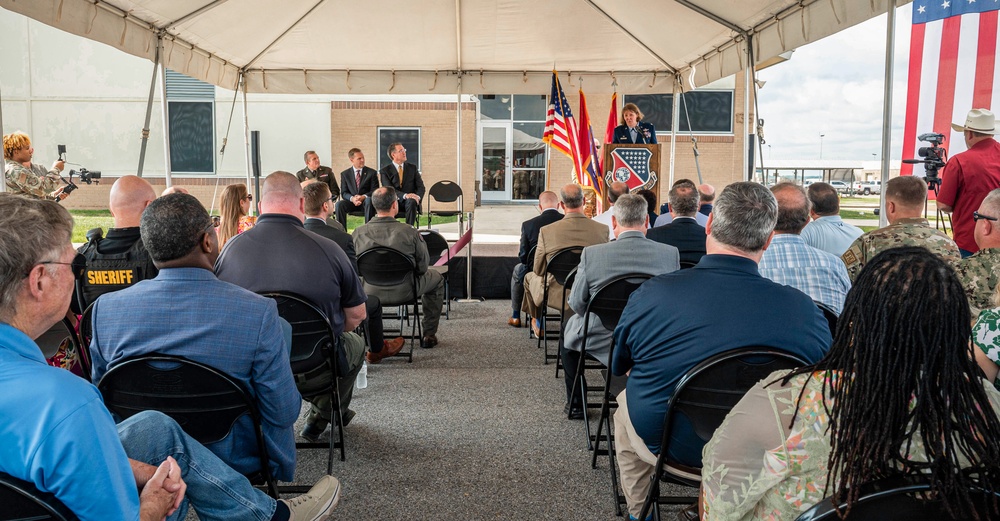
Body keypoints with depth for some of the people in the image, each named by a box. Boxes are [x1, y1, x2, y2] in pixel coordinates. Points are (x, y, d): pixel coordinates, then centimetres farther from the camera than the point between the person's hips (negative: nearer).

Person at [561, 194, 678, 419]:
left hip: (601, 345, -2)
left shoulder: (591, 253, -17)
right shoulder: (671, 253, -12)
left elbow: (576, 303, -6)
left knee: (570, 326, 30)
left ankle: (575, 404, 36)